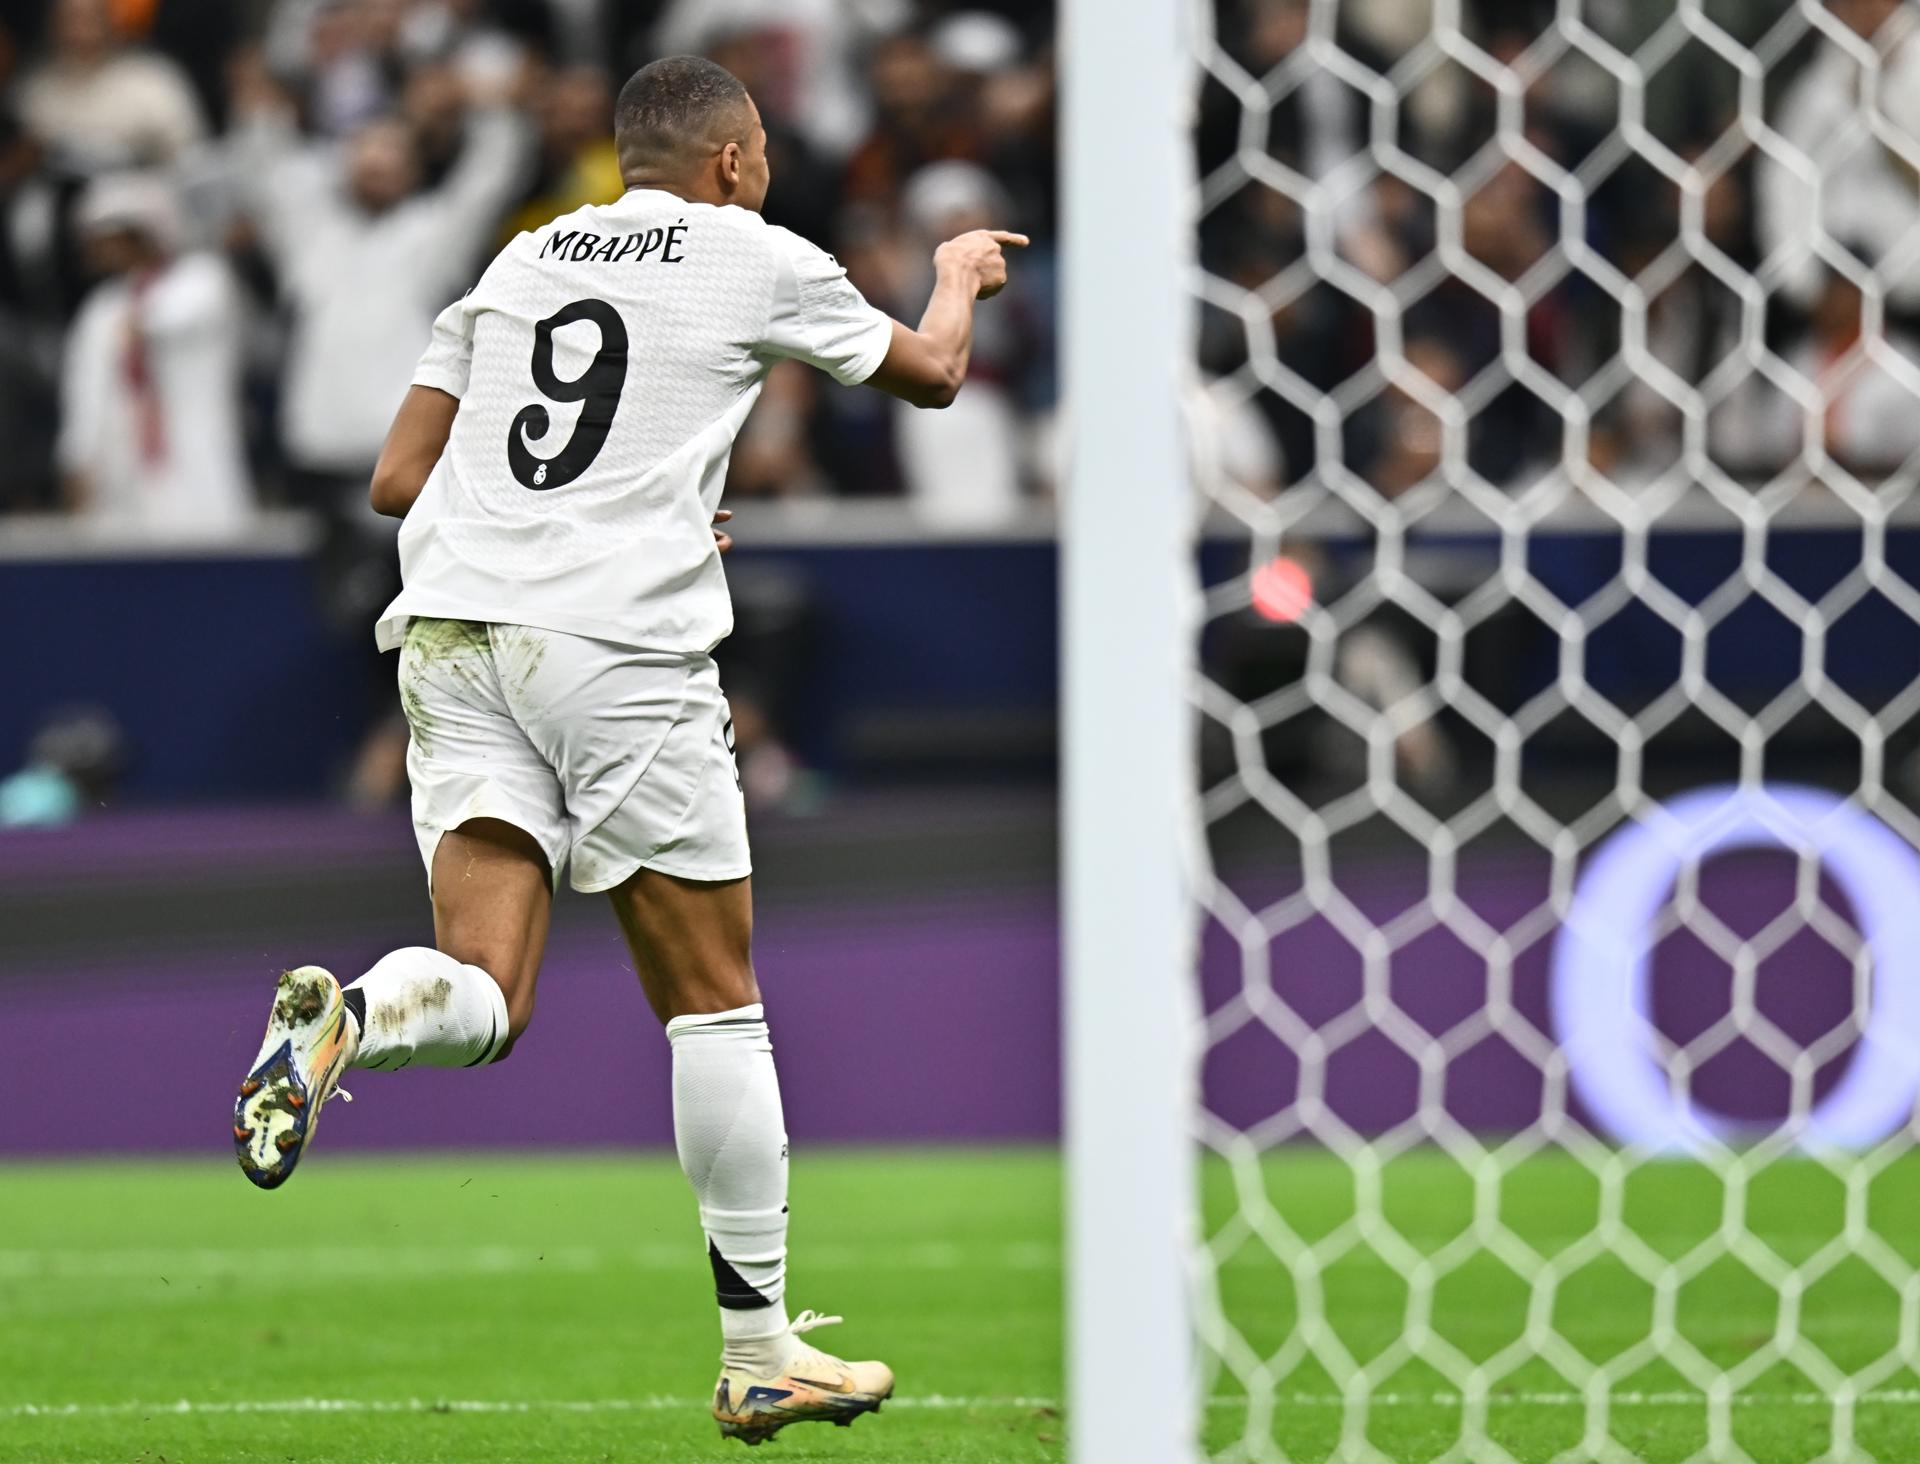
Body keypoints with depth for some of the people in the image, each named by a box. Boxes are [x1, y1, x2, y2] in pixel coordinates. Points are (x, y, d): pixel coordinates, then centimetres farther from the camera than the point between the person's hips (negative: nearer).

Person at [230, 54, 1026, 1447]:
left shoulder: (520, 260, 19)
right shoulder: (760, 259, 7)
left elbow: (399, 480, 18)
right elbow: (931, 372, 24)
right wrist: (961, 276, 45)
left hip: (455, 627, 4)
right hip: (623, 645, -4)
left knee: (484, 1000, -2)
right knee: (713, 1001, 7)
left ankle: (343, 1022, -36)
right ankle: (758, 1352, 10)